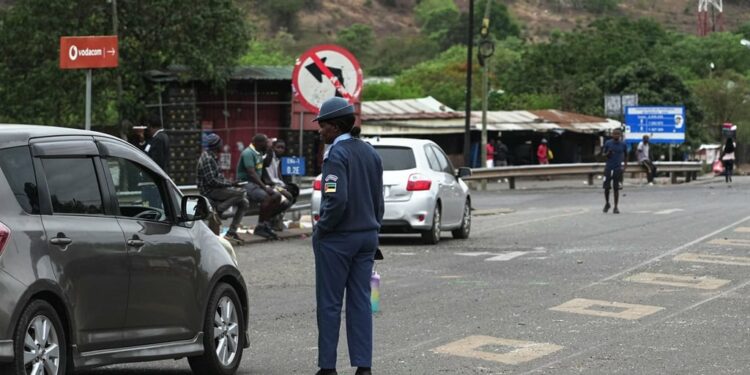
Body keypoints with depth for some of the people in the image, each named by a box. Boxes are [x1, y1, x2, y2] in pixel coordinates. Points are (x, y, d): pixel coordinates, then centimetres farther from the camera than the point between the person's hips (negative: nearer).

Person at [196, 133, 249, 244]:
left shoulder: (213, 157, 15)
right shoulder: (207, 159, -18)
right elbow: (211, 181, -23)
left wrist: (229, 182, 5)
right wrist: (229, 184, -14)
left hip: (216, 189, 10)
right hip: (210, 191, -10)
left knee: (244, 203, 5)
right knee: (241, 193, -21)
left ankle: (232, 232, 4)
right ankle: (219, 207, -11)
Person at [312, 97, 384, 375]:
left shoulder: (337, 154, -15)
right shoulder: (370, 153, 10)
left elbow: (337, 199, -25)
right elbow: (378, 199, 14)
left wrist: (321, 229, -13)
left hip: (337, 238, -7)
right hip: (367, 236, 7)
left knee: (329, 303, 2)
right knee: (360, 301, 8)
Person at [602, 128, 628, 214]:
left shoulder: (623, 145, 2)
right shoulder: (608, 143, 0)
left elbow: (625, 155, 16)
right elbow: (603, 154, 8)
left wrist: (625, 165, 11)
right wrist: (607, 153, -14)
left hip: (618, 169, 0)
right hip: (608, 168, 0)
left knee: (616, 188, -2)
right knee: (606, 187, 0)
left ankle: (616, 207, 4)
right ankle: (607, 203, 24)